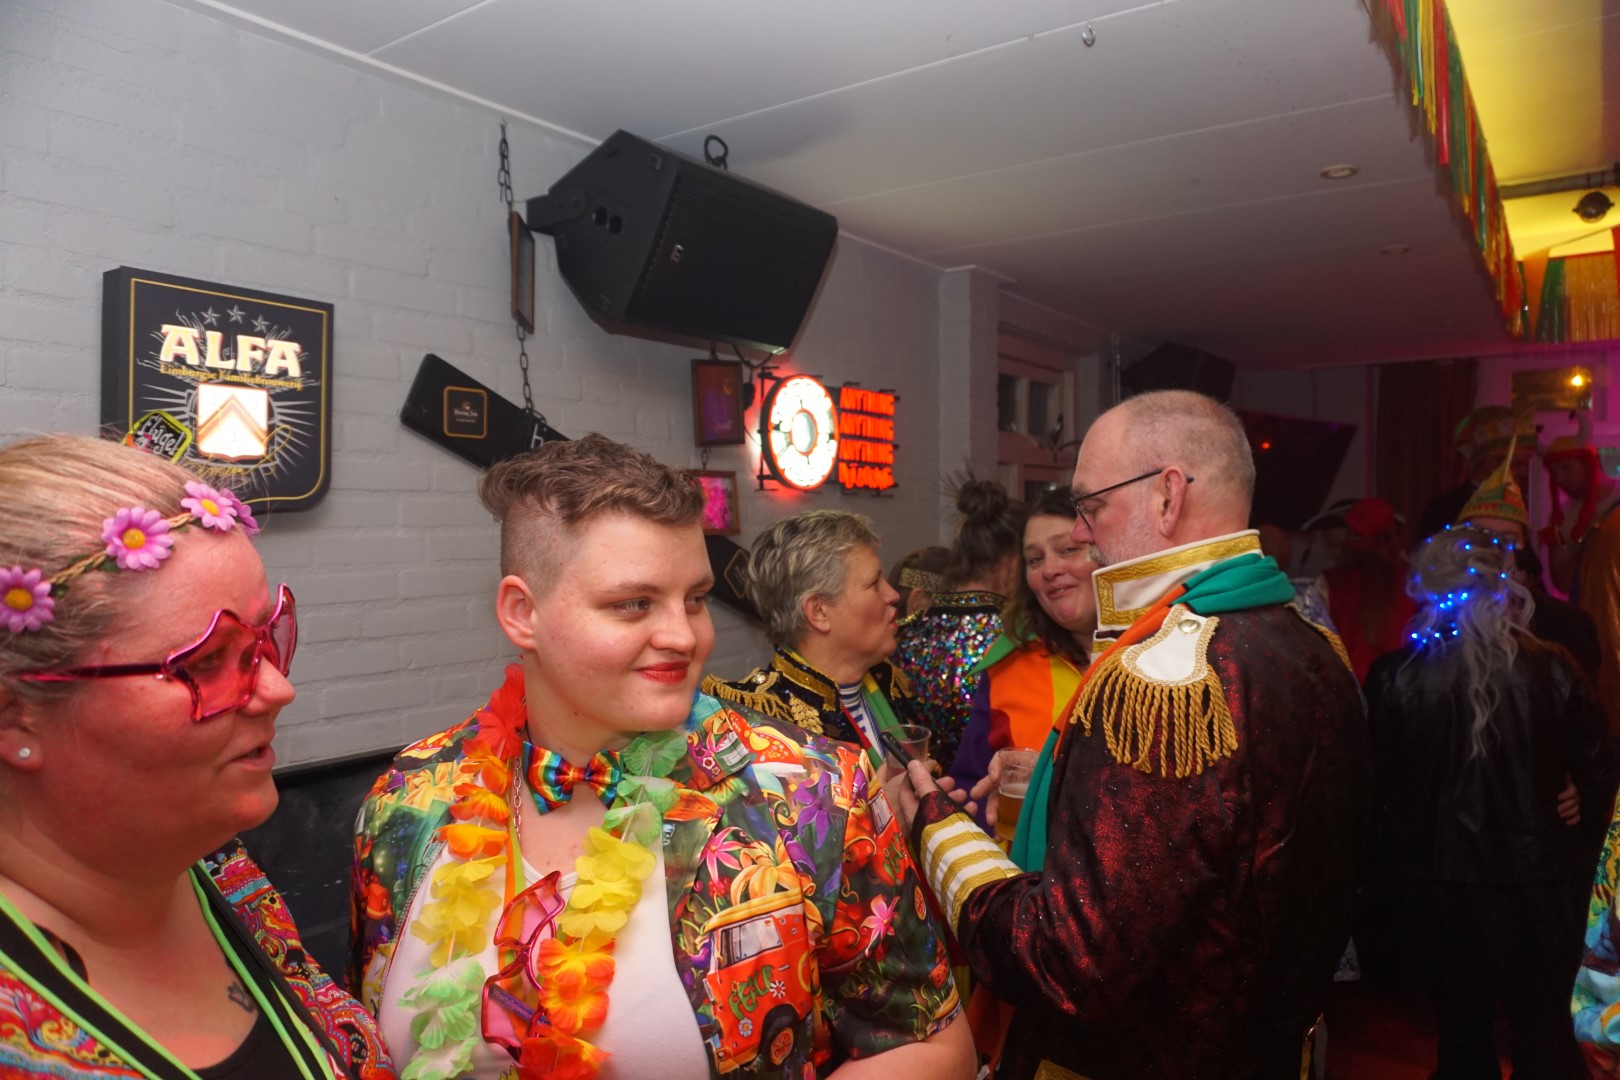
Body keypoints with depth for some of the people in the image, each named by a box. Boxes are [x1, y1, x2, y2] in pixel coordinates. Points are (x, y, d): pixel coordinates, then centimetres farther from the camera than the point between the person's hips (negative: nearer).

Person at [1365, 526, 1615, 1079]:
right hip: (1539, 888, 1)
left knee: (1463, 1030, 18)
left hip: (1437, 888, -1)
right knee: (1545, 1033, 20)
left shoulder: (1393, 679, -15)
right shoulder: (1552, 671, -10)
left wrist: (1385, 878, 3)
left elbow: (1376, 789, -10)